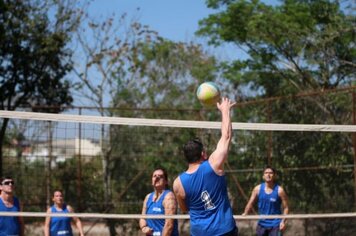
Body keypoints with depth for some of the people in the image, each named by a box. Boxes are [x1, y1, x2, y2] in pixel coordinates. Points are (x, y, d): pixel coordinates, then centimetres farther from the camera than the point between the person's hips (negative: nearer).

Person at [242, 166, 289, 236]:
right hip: (262, 224, 4)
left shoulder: (279, 190, -10)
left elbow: (286, 207, -6)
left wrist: (283, 221, -19)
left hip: (275, 224, -4)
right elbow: (250, 203, 2)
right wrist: (245, 214, -16)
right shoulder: (258, 189, -1)